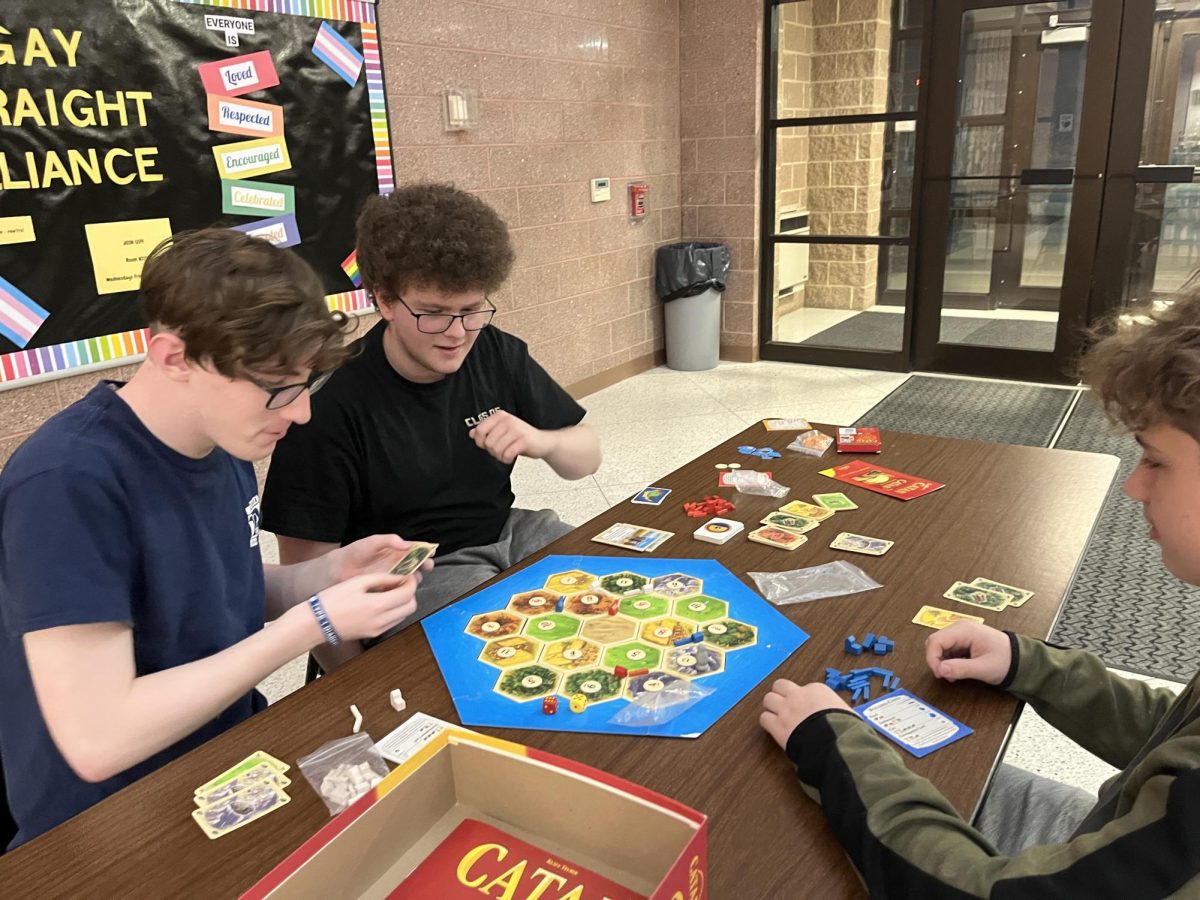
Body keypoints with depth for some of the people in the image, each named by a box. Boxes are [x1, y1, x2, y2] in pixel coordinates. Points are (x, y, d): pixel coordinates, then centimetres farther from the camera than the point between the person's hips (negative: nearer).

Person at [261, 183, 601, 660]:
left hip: (508, 535, 6)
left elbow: (588, 455, 6)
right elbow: (309, 571, -14)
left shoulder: (498, 354, -4)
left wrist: (542, 441, -16)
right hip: (413, 578, -6)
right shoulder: (332, 402, -20)